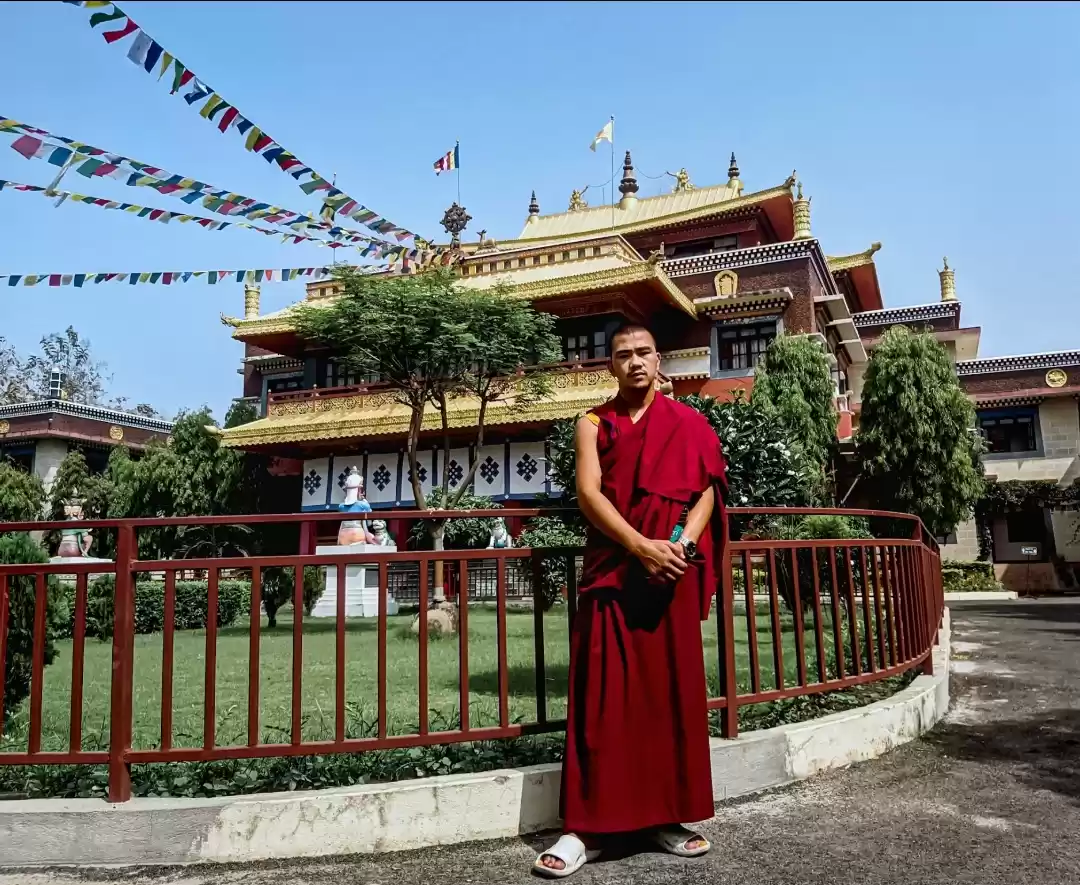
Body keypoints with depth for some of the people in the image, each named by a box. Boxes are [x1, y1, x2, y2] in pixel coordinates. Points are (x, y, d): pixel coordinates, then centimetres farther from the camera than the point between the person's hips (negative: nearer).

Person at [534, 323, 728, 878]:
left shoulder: (688, 423, 11)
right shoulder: (594, 424, 8)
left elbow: (707, 490, 2)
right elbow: (588, 494, -4)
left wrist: (682, 545, -16)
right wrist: (641, 547, -17)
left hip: (672, 576, 1)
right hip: (611, 573, -1)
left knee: (671, 690, 5)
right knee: (603, 695, -2)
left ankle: (664, 817, 18)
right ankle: (588, 826, 3)